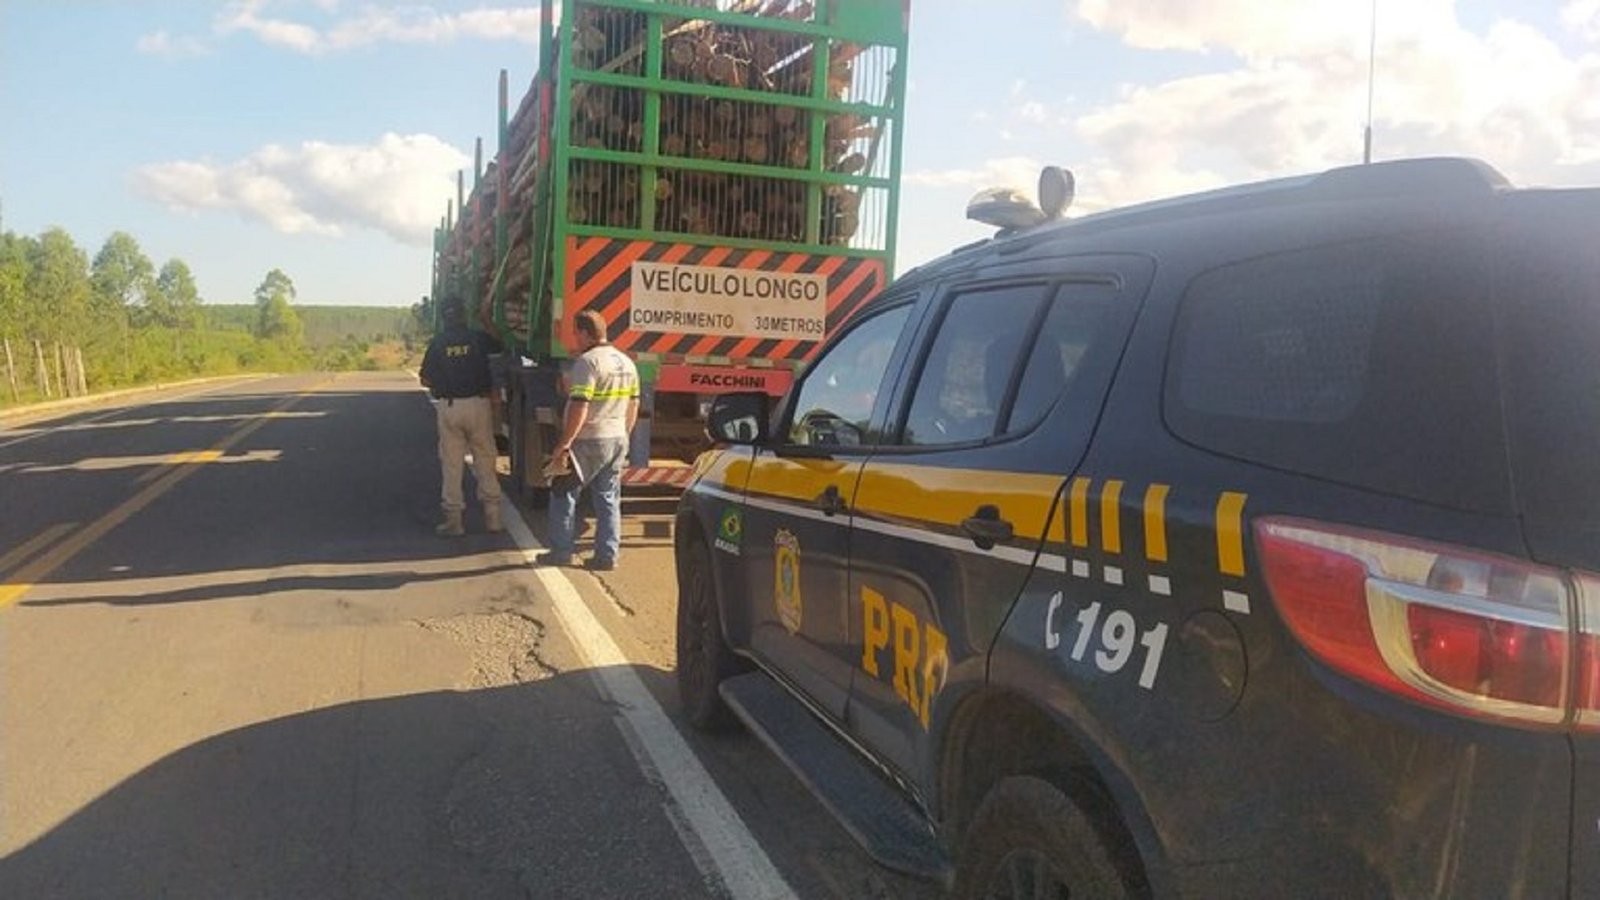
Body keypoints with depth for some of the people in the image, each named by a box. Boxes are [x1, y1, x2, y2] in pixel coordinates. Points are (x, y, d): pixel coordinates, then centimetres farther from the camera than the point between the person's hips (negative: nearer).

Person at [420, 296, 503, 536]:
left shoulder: (437, 343, 0)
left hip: (449, 406, 0)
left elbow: (426, 380, 0)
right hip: (478, 404, 0)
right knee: (485, 460, 8)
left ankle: (453, 518, 8)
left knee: (451, 463, 7)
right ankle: (492, 514, 10)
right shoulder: (478, 338, -2)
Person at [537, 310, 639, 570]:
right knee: (609, 499, 11)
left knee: (563, 494, 6)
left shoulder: (587, 362, -16)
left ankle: (561, 552, 10)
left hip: (588, 442, -7)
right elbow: (633, 405, 16)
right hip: (617, 441, 7)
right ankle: (607, 556, 12)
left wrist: (564, 444, -20)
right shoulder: (627, 363, 11)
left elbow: (579, 407, -22)